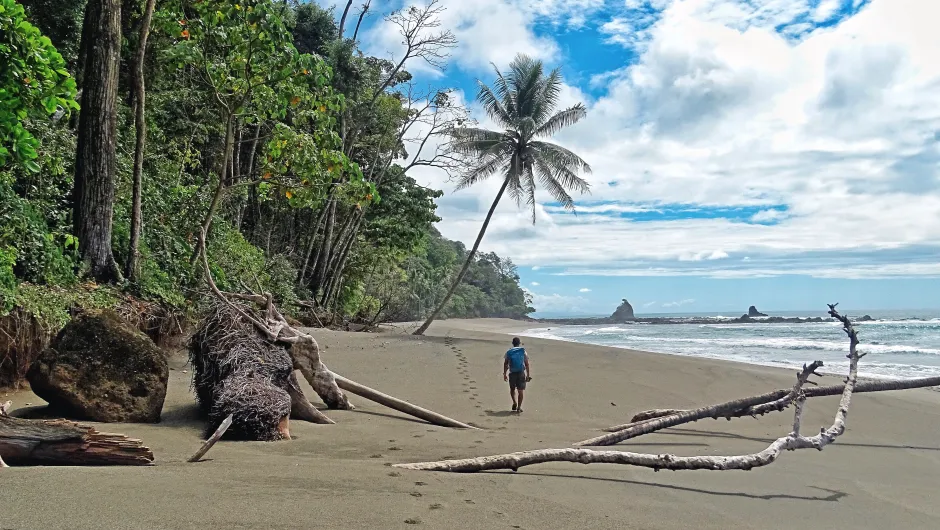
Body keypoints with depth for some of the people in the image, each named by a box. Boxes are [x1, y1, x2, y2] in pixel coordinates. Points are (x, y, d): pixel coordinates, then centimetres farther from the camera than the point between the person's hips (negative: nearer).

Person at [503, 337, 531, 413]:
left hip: (512, 373, 1)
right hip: (521, 373, -1)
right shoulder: (523, 351, 2)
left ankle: (514, 403, 4)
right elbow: (527, 364, -1)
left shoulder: (509, 352, 4)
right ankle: (519, 407, 0)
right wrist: (528, 375, 2)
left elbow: (505, 364, 2)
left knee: (512, 389, 20)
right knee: (521, 391, 4)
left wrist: (504, 374, 9)